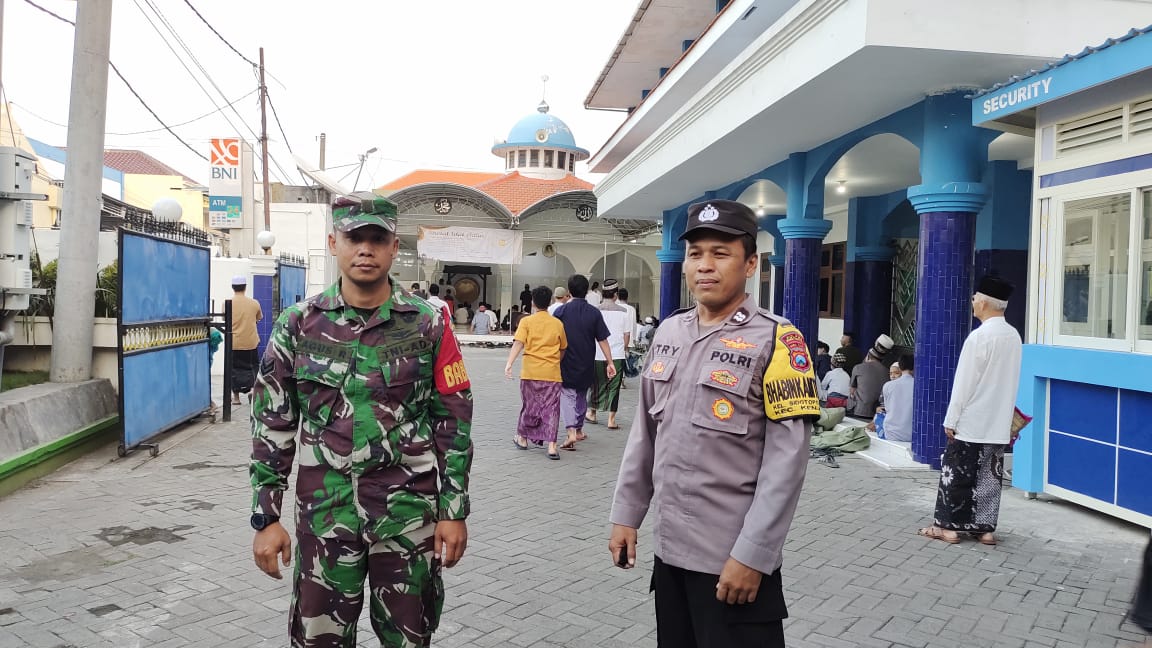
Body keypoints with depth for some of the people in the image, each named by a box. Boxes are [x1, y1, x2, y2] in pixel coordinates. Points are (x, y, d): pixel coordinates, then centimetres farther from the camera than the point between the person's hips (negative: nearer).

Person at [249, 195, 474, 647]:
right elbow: (272, 425, 3)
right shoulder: (299, 325, 0)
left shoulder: (428, 325, -3)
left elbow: (453, 422, 0)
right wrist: (266, 518, 0)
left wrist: (454, 512, -1)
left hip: (410, 512, -1)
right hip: (324, 512, 1)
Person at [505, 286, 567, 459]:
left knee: (530, 406, 15)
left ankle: (523, 438, 30)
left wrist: (509, 364, -21)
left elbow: (518, 343, -14)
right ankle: (551, 446, -7)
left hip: (530, 372, 0)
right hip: (552, 373, 0)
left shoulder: (526, 321, 0)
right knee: (551, 408, 1)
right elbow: (563, 349, 15)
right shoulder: (558, 323, 6)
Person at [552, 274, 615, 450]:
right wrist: (610, 362, 0)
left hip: (566, 364, -2)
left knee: (567, 396, 0)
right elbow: (602, 340, -5)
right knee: (581, 396, 20)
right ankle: (579, 430, 32)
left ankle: (571, 432, -19)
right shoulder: (594, 313, -5)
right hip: (586, 365, 3)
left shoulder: (561, 311, -8)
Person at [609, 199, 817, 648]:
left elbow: (787, 459, -15)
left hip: (734, 560, -5)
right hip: (669, 549, 6)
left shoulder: (775, 340, -11)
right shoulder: (668, 332, 7)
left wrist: (752, 555, -17)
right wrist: (626, 514, 11)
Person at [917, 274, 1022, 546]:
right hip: (999, 424, 7)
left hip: (971, 422, -7)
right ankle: (985, 528, 16)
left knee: (956, 474, 3)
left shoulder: (979, 337, -17)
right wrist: (1008, 417, 20)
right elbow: (1012, 381, 13)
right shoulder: (1014, 336, 6)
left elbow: (964, 383, -15)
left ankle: (948, 526, 9)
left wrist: (951, 420, -9)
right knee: (989, 476, 11)